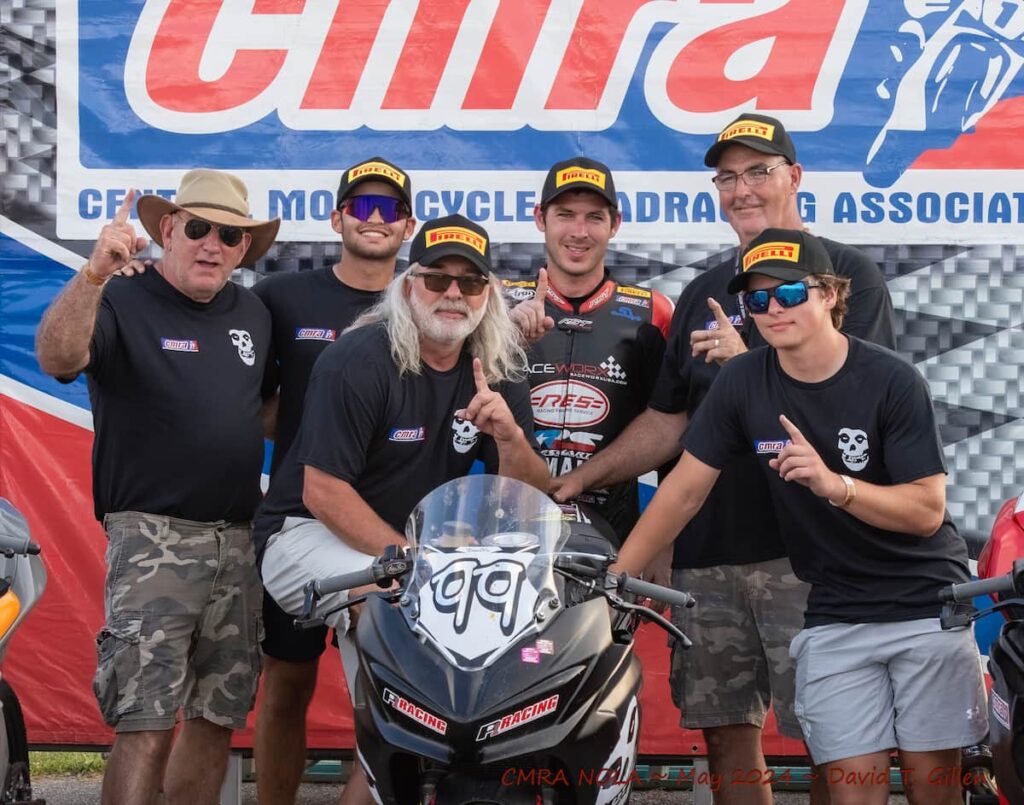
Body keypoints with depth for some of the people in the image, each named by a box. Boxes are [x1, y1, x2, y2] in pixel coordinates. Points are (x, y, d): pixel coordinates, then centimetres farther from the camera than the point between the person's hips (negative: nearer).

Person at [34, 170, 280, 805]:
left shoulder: (254, 314, 15)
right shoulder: (123, 304, -5)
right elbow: (58, 358, -25)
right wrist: (94, 274, -40)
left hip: (238, 539, 6)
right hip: (154, 536, -6)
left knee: (216, 721, 11)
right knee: (146, 729, -12)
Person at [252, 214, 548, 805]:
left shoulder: (499, 371, 4)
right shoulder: (361, 359, -14)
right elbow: (322, 491, -18)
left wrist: (509, 437, -22)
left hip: (420, 540, 7)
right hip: (313, 533, -7)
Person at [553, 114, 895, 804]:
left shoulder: (849, 274, 3)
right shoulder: (705, 294, 20)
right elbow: (668, 421, 20)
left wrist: (749, 365, -17)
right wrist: (574, 481, 12)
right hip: (708, 552, 5)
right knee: (726, 733, 5)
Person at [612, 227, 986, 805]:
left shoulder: (893, 381, -11)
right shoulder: (743, 383, -2)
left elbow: (928, 510, -14)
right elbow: (685, 492, 2)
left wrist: (834, 484, -30)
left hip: (927, 605, -2)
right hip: (834, 617, 2)